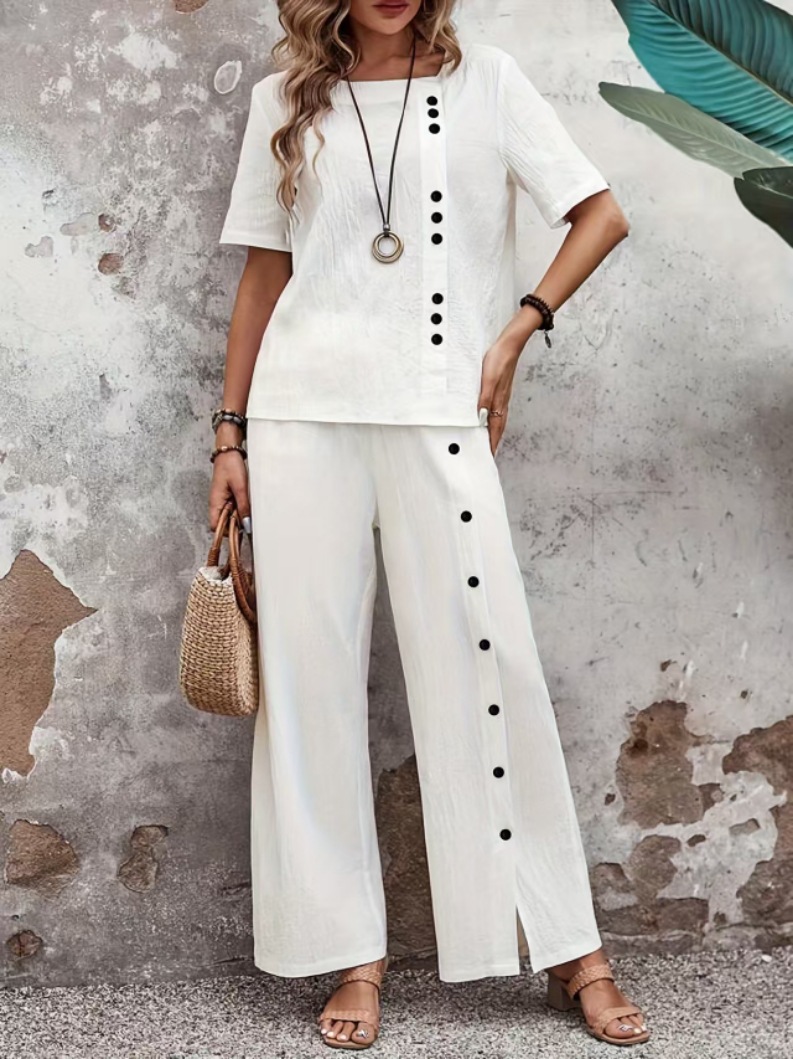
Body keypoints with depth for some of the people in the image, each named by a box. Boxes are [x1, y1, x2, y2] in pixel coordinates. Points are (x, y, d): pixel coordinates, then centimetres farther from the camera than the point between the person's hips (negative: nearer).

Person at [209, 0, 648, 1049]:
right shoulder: (284, 101, 13)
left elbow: (602, 215, 7)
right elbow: (264, 273, 13)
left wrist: (515, 331, -3)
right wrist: (231, 430, 9)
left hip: (440, 417, -2)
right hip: (304, 415, 2)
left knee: (490, 668, -3)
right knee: (311, 677, 0)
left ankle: (572, 951, 8)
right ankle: (353, 958, 11)